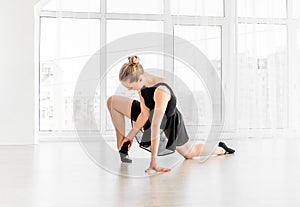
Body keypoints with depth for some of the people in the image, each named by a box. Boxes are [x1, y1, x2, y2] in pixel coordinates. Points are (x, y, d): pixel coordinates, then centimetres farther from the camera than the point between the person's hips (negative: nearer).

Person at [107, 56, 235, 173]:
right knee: (112, 101, -10)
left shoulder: (161, 92, -42)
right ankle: (123, 148, -5)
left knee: (188, 153, 18)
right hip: (152, 113, 6)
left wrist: (153, 160, -43)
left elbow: (155, 126, -44)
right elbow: (145, 113, -13)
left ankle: (219, 149, 47)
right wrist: (131, 134, -17)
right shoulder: (140, 81, -21)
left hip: (169, 121, -6)